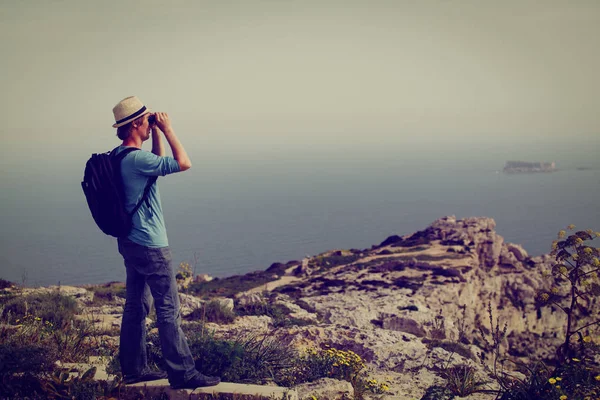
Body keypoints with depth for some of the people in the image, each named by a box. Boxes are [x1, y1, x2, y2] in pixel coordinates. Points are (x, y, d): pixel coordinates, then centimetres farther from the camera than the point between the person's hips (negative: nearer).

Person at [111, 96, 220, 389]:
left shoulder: (119, 155, 9)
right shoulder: (136, 159, -22)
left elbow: (159, 164, 23)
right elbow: (183, 163, -23)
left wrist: (156, 134, 12)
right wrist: (167, 129, -14)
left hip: (130, 242, 10)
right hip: (150, 246, -10)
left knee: (136, 306, 15)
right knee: (169, 309, -4)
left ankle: (133, 369, 23)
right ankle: (182, 374, 0)